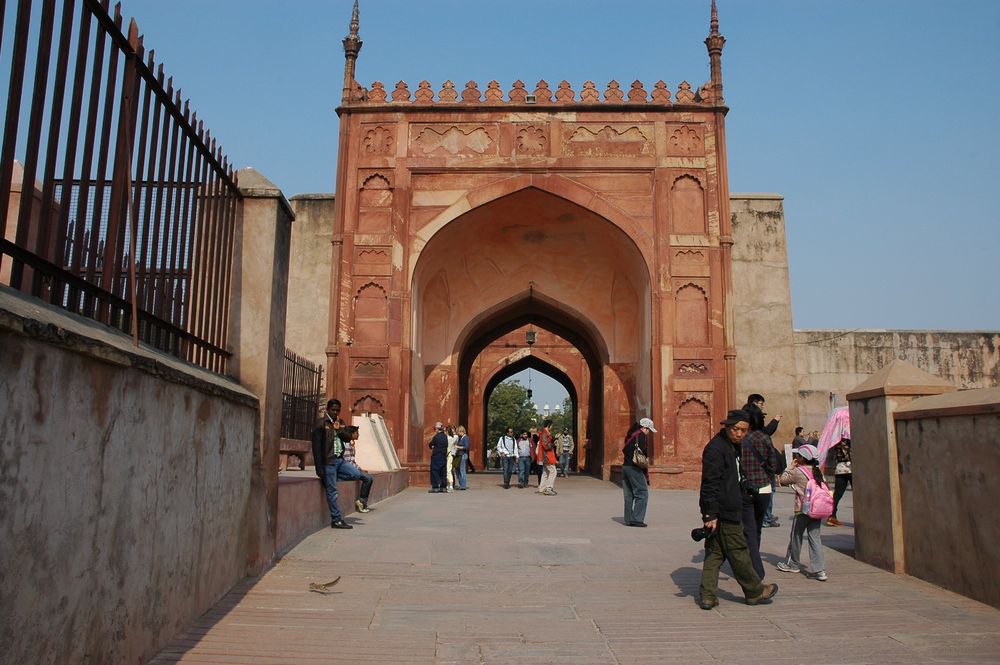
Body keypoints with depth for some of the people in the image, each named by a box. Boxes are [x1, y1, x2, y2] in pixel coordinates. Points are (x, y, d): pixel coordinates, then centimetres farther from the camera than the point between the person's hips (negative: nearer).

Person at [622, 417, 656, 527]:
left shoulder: (630, 434, 18)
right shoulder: (641, 435, -8)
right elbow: (643, 453, -13)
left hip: (625, 466, 9)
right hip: (635, 468, -9)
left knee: (629, 495, 12)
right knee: (642, 493, -4)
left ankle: (628, 519, 15)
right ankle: (637, 519, -8)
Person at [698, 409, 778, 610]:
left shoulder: (733, 447, 16)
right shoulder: (715, 449, -16)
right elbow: (710, 484, -21)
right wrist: (712, 514, -23)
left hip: (729, 509, 10)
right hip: (723, 511, -10)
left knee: (715, 552, 9)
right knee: (738, 552, 5)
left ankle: (708, 596, 13)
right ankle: (755, 591, 19)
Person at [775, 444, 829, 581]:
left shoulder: (797, 472, -11)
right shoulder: (818, 472, 6)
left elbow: (782, 480, -2)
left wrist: (791, 467, 5)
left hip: (802, 510, -5)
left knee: (796, 537, 11)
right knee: (815, 538, 4)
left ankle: (792, 563, 26)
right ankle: (819, 570, -2)